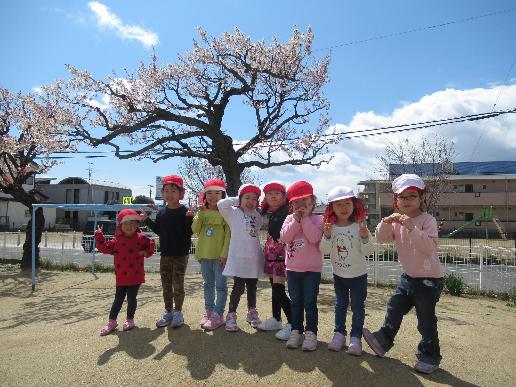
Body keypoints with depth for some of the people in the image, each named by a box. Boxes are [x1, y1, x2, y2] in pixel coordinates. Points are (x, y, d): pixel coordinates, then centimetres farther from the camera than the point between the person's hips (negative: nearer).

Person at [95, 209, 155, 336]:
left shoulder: (140, 238, -4)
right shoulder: (116, 241, -1)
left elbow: (150, 244, 9)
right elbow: (105, 248, 1)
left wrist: (147, 252, -9)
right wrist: (99, 236, -9)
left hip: (135, 276, -1)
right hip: (121, 276, 1)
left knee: (131, 298, 9)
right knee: (118, 299, 10)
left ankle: (130, 319, 27)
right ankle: (112, 322, 22)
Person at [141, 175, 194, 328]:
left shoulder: (184, 212, -11)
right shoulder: (161, 212, 6)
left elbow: (189, 232, -16)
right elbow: (158, 230, 16)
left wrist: (190, 218, -31)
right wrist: (147, 220, 9)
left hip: (180, 255, -5)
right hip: (165, 255, 6)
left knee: (178, 284, 4)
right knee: (166, 285, 13)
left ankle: (178, 312, 19)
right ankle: (168, 312, 26)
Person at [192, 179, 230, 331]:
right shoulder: (202, 212, 8)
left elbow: (228, 234, -10)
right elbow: (195, 230, -2)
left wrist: (224, 253, -15)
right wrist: (201, 213, -13)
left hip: (219, 255, -5)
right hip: (205, 254, 5)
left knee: (220, 285, 4)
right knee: (208, 284, 16)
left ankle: (218, 314, 11)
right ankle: (209, 311, 28)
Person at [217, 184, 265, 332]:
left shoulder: (257, 216, 13)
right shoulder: (234, 213, -2)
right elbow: (221, 204, -15)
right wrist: (237, 200, -5)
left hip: (254, 258, 5)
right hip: (239, 257, -5)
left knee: (252, 286, 16)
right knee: (238, 287, -1)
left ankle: (252, 312, 31)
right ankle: (231, 315, 12)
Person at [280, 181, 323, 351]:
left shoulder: (317, 219, -4)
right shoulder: (289, 219, 5)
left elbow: (314, 237, -21)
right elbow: (285, 237, -10)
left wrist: (305, 218, -17)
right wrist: (296, 219, -15)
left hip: (312, 268, -3)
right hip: (293, 268, 3)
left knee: (310, 302, 3)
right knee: (296, 302, 13)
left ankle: (311, 333, 15)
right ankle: (296, 331, 24)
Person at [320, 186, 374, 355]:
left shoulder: (359, 226, -15)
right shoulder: (329, 227, -8)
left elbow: (368, 251, -14)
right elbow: (324, 251, -11)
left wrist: (365, 237, -32)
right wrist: (327, 236, -28)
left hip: (358, 275, -2)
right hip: (339, 274, 2)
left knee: (358, 306, 8)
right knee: (340, 305, 15)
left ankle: (355, 337, 21)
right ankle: (339, 334, 28)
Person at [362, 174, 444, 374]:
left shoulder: (427, 220, -17)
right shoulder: (396, 220, 2)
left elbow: (429, 247, -28)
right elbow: (381, 238, -5)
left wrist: (412, 227, -37)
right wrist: (386, 222, -22)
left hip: (429, 278, -6)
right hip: (408, 276, 6)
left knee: (426, 319, 5)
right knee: (395, 308, 15)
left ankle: (429, 356, 23)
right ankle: (383, 339, 32)